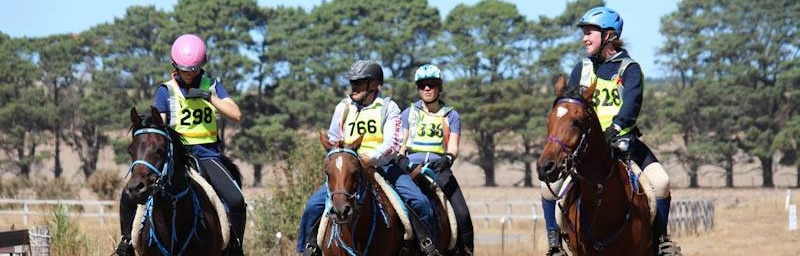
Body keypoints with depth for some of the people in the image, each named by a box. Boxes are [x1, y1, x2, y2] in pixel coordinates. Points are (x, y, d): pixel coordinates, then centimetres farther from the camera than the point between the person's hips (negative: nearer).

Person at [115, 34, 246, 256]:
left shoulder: (212, 87, 7)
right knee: (129, 196, -17)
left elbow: (236, 116, -3)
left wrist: (208, 97, -14)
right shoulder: (166, 91, 4)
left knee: (236, 201, -24)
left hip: (206, 156, 0)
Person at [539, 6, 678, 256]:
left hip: (623, 140, -3)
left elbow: (632, 103, -17)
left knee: (661, 181, -22)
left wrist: (615, 128, -33)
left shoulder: (629, 69, 0)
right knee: (549, 184, -17)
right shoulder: (581, 69, 12)